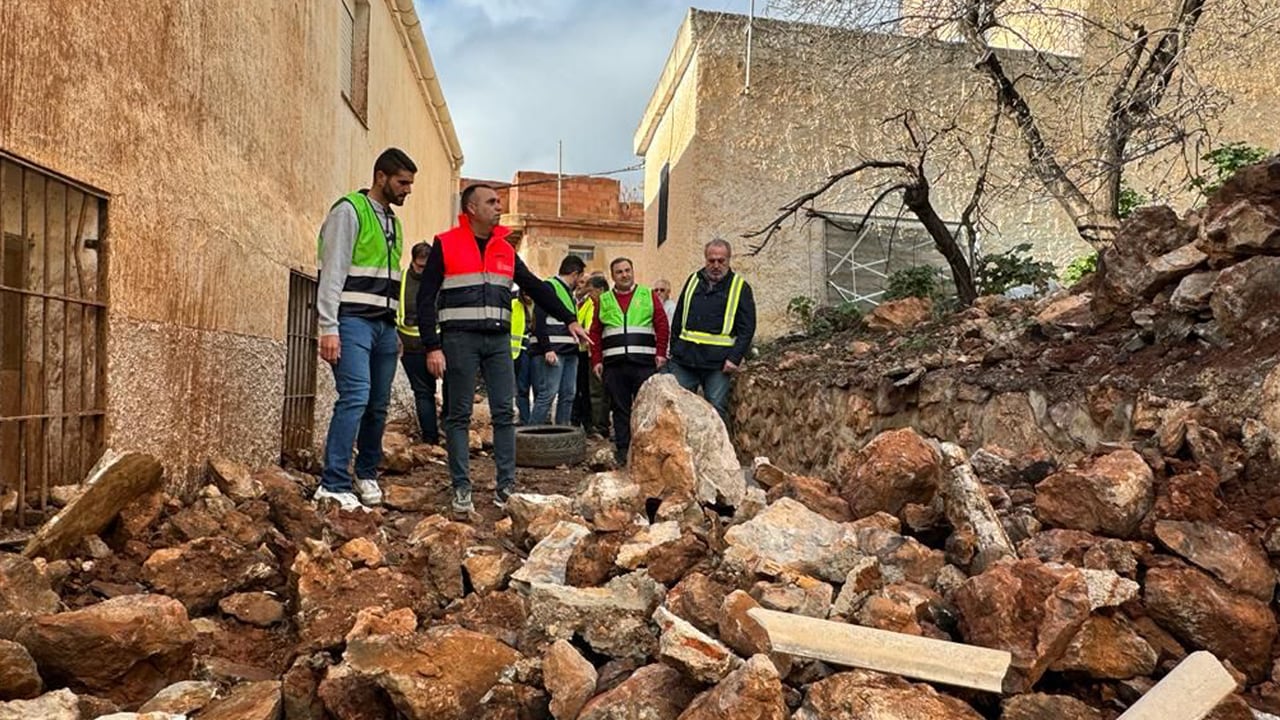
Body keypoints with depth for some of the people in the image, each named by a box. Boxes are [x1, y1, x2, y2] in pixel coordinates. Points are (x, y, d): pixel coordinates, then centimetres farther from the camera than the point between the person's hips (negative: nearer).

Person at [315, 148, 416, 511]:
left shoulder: (393, 223, 21)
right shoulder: (349, 211, -3)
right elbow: (332, 273, -10)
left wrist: (395, 329, 18)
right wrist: (328, 328, -17)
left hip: (384, 325, 8)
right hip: (353, 321, -7)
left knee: (379, 405, 8)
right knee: (355, 396, -19)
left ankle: (366, 474, 22)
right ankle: (333, 485, -17)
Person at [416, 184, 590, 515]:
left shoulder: (505, 249, 14)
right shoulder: (445, 244, 0)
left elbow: (535, 287, 15)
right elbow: (426, 298, -2)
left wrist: (568, 319, 6)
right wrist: (433, 347, -10)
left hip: (498, 340, 4)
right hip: (459, 339, -4)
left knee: (505, 413, 1)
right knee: (459, 415, 1)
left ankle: (506, 487, 7)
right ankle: (461, 489, 9)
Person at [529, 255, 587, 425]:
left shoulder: (568, 292, 24)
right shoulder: (549, 286, -5)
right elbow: (539, 320, -14)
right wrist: (547, 349, -21)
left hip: (570, 352, 9)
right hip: (552, 351, -9)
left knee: (568, 395, 7)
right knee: (548, 394, -13)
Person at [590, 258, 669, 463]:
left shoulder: (648, 295, 10)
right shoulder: (603, 300, 14)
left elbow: (662, 325, 4)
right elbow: (595, 333, 10)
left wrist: (661, 353, -5)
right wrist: (596, 360, 2)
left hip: (644, 362, -1)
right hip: (614, 364, 1)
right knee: (619, 408, 4)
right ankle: (622, 449, 10)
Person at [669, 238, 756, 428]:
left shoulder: (740, 287, 4)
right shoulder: (693, 281, 15)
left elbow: (747, 327, -1)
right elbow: (678, 320, 19)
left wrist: (735, 358, -11)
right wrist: (674, 349, 11)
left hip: (718, 363, -3)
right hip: (684, 358, 4)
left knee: (717, 409, -2)